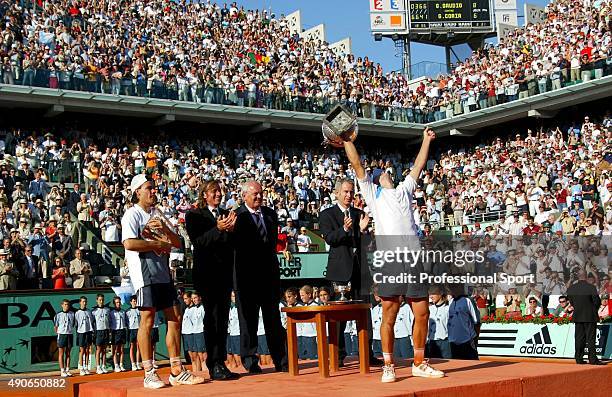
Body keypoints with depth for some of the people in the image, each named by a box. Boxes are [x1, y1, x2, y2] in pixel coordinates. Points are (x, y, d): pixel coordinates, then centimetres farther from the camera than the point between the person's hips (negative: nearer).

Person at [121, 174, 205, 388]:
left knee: (175, 318, 5)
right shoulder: (132, 214, -1)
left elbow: (177, 243, 17)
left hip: (163, 273, 8)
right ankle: (149, 374, -2)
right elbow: (129, 243, -17)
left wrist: (164, 228, -2)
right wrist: (160, 244, -8)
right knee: (147, 320, -7)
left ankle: (177, 372, 10)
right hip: (144, 272, -8)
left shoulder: (156, 216, 21)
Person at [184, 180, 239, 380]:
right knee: (213, 317, -9)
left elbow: (233, 244, 12)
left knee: (222, 318, 8)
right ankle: (214, 366, -6)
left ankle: (220, 363, 13)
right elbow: (197, 241, -12)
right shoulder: (194, 215, 0)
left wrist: (231, 229, -9)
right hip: (207, 272, -6)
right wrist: (218, 229, -23)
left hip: (225, 272, 6)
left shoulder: (226, 214, 16)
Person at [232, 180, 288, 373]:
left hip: (269, 272, 4)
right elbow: (236, 245, -15)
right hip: (247, 275, -4)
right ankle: (250, 362, 12)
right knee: (248, 320, 4)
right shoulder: (237, 216, -6)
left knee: (274, 319, 8)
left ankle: (281, 360, 12)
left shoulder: (270, 214, 11)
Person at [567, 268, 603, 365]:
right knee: (590, 338, 1)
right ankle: (593, 359, 0)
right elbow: (597, 302, -12)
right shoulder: (591, 287, -16)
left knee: (579, 338, 9)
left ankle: (579, 358, 11)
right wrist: (594, 310, 7)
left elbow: (571, 302, 5)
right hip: (590, 317, -4)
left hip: (578, 317, 4)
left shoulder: (571, 288, -3)